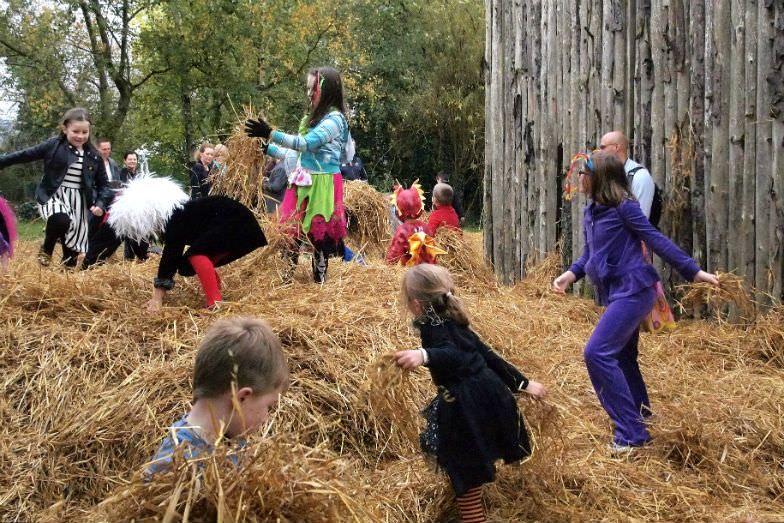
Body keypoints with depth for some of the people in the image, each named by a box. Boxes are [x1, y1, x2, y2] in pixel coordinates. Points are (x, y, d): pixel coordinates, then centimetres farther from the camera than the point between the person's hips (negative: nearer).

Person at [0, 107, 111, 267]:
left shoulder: (93, 157, 4)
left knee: (73, 244, 3)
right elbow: (24, 155, 2)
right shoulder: (53, 145, -4)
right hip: (53, 196, -3)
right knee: (61, 219, -34)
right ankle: (46, 249, -4)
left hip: (79, 201, 3)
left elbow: (104, 184, 11)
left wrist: (100, 204, -5)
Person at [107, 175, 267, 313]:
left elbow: (169, 257, -25)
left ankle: (216, 305, -27)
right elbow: (172, 257, 12)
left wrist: (157, 298, -21)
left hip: (237, 222, -11)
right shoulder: (173, 216, 6)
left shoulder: (176, 221, -24)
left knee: (197, 254, -24)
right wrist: (158, 295, 13)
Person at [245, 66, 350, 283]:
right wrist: (268, 149, 20)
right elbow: (297, 153, 20)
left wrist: (270, 134, -25)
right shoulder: (313, 118, 16)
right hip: (303, 182, 8)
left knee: (319, 233, -1)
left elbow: (306, 143, -22)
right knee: (291, 229, 4)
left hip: (322, 184, -8)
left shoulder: (335, 119, -11)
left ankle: (320, 281, 10)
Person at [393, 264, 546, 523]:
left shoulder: (433, 328, -13)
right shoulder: (454, 322, 14)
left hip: (466, 409, -9)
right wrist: (522, 383, 27)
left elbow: (453, 356, -34)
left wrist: (424, 355, -54)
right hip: (490, 395, 9)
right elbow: (487, 355, 20)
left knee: (465, 474, 3)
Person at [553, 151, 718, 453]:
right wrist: (570, 275, -4)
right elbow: (589, 255, 15)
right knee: (622, 359, 17)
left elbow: (656, 240, -13)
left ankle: (631, 435, -12)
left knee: (597, 352, -16)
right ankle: (640, 424, 33)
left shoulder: (623, 207, -13)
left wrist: (694, 272, -13)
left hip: (632, 291, -9)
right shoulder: (591, 212, 11)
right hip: (616, 293, 9)